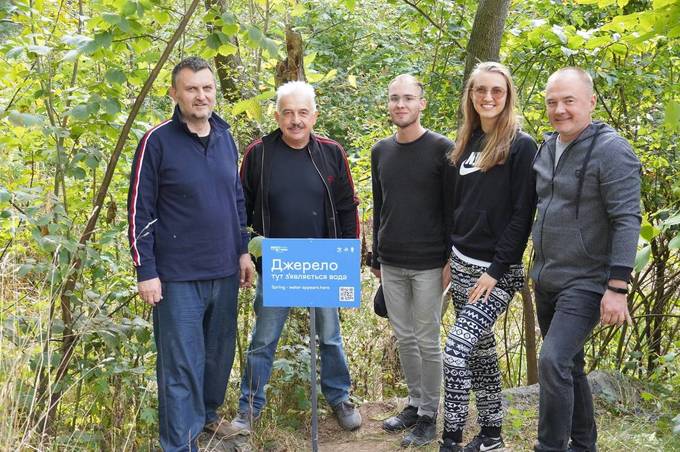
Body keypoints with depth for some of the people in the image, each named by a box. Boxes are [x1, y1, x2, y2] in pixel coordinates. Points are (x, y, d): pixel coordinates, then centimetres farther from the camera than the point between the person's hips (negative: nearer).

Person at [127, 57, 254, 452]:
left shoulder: (225, 138, 8)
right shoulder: (158, 142, -9)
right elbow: (140, 212, -9)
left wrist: (243, 250, 14)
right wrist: (146, 272, -11)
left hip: (224, 272, 6)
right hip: (178, 276, -6)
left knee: (221, 352, 17)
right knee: (182, 363, -1)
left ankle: (208, 413, 39)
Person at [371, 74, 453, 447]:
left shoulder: (442, 149, -7)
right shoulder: (380, 151, 9)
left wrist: (450, 260, -10)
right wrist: (376, 258, 15)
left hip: (428, 264, -5)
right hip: (391, 264, 5)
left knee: (427, 340, 3)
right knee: (404, 338, 13)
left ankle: (429, 414, 15)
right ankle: (414, 403, 27)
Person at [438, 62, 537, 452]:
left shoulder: (521, 145, -10)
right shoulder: (467, 143, 11)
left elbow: (522, 214, -14)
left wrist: (496, 270, -17)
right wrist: (447, 257, 14)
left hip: (496, 270, -7)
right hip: (462, 263, 7)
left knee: (457, 349, -13)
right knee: (481, 348, 14)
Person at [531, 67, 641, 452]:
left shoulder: (611, 150, -14)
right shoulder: (547, 147, 8)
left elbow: (627, 221, -18)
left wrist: (617, 288, -23)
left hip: (585, 283, -8)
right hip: (545, 279, 8)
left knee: (553, 362, -19)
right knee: (569, 365, 16)